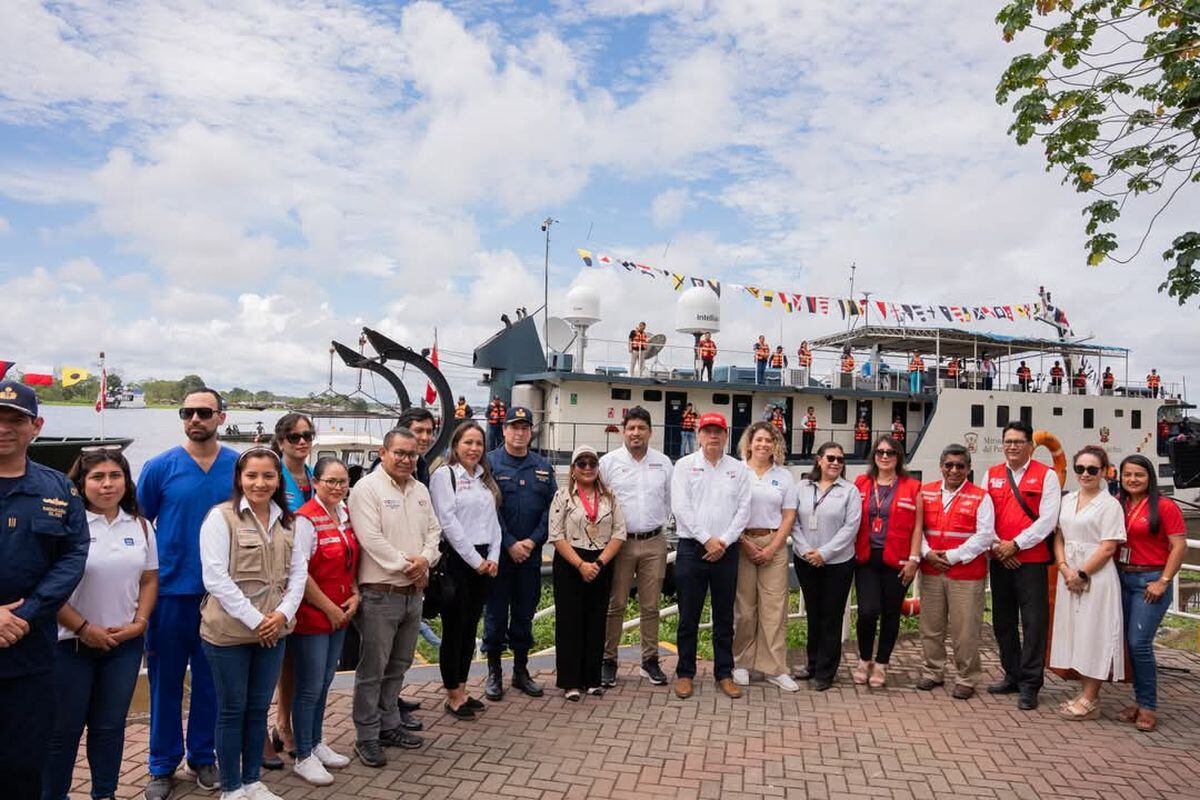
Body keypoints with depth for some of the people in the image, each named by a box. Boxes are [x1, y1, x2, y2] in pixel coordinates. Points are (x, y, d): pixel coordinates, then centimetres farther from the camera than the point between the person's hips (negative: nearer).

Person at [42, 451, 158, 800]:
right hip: (71, 642, -4)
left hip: (125, 643, 4)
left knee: (110, 725, 14)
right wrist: (83, 628, -13)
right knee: (64, 728, 9)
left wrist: (140, 622, -4)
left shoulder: (140, 526, 4)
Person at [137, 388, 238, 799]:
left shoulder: (240, 467, -1)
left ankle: (203, 757, 30)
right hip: (170, 591, -1)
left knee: (209, 681, 12)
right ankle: (163, 765, 26)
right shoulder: (160, 467, -4)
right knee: (165, 681, 9)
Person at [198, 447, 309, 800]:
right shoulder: (221, 517, -9)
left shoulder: (289, 522, 8)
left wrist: (284, 613, -8)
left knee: (259, 708, 14)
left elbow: (299, 572, 7)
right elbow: (215, 577, -15)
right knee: (232, 709, 7)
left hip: (272, 631, 5)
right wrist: (253, 620, -16)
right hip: (228, 631, -5)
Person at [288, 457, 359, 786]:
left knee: (324, 683, 19)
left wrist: (355, 595, 1)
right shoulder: (306, 518, -18)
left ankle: (317, 743, 35)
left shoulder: (345, 515, 5)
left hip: (339, 615, 7)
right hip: (310, 616, -7)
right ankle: (303, 757, 20)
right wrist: (329, 608, -14)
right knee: (310, 688, 4)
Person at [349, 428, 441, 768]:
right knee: (372, 669, 2)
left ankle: (389, 725, 32)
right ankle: (367, 737, 16)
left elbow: (433, 530, 12)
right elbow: (371, 539, -19)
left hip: (413, 593, 7)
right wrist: (406, 564, -15)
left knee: (398, 666, 18)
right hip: (380, 594, -7)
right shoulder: (367, 488, -11)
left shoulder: (420, 490, 12)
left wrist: (425, 558, -8)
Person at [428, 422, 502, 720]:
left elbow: (493, 520, 13)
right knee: (454, 628, 1)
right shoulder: (444, 474, -6)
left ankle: (461, 690, 23)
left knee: (470, 627, 13)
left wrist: (492, 558, 0)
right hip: (456, 559, -6)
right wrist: (475, 560, -13)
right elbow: (448, 521, -13)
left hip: (484, 562, 7)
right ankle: (453, 696, 12)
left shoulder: (486, 478, 15)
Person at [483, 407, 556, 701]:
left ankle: (521, 671, 25)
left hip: (531, 554, 4)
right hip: (498, 552, -3)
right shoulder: (490, 463, -4)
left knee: (524, 613, 12)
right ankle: (494, 673, 18)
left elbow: (551, 508, 4)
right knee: (495, 613, 5)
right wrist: (510, 544, -15)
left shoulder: (543, 467, 9)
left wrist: (532, 541, -8)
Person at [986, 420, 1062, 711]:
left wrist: (1015, 544, -13)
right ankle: (1012, 676, 26)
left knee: (1033, 623, -2)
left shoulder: (1046, 476, -2)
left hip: (1032, 561, -4)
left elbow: (1047, 520, -9)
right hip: (999, 561, 5)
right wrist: (998, 546, -6)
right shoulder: (992, 475, 10)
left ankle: (1029, 685, 6)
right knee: (1003, 622, 12)